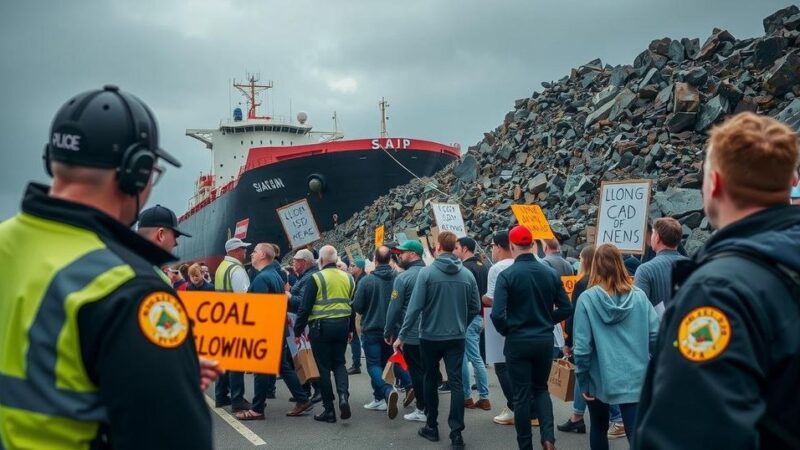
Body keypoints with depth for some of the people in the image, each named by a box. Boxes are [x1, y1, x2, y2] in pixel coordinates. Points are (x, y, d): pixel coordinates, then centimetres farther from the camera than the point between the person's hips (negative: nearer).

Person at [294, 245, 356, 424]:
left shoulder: (316, 278, -8)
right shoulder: (347, 278, 7)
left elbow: (305, 307, -9)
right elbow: (353, 305, 14)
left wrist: (298, 330, 0)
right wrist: (350, 329, 23)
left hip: (321, 327, -4)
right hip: (342, 326, 4)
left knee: (324, 367, 4)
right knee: (339, 363, 16)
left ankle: (329, 410, 7)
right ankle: (343, 395, -8)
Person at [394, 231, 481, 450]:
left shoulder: (427, 272, -12)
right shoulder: (467, 274, -2)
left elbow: (415, 307, -15)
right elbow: (475, 307, 3)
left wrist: (402, 336, -8)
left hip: (430, 337, -2)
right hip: (456, 338, 2)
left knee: (430, 380, 15)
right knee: (456, 383, 3)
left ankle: (432, 426, 24)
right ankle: (456, 432, -1)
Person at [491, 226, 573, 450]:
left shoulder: (507, 275, -14)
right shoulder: (550, 273, -2)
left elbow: (497, 314, -20)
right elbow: (566, 308, 2)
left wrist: (506, 331, -1)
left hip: (518, 342, -3)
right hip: (545, 340, 3)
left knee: (522, 395, 8)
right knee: (541, 389, 21)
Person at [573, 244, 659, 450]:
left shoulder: (587, 298, -9)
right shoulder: (639, 296, -3)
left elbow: (582, 346, -12)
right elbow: (655, 336, -4)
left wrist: (582, 380, -1)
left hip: (599, 378, 0)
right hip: (635, 378, 1)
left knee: (599, 428, 22)